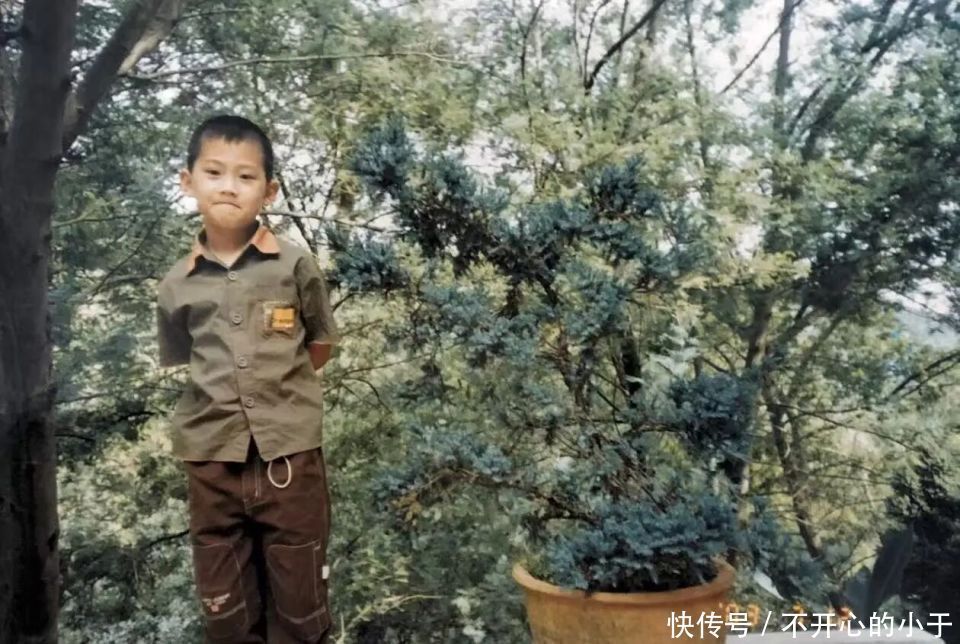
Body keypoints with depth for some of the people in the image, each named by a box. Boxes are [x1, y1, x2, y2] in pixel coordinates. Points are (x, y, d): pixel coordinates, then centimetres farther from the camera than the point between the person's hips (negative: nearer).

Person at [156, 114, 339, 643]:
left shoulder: (295, 266, -6)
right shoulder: (177, 286, -1)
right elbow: (182, 366, 12)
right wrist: (223, 395, 3)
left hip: (290, 451, -2)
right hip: (210, 458, 2)